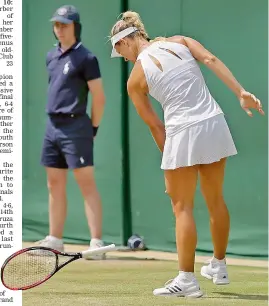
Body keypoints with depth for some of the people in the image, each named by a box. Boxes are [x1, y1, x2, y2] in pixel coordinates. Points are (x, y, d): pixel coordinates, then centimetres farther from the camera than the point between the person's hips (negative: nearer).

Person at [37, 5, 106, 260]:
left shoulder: (85, 58, -8)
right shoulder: (51, 57, 14)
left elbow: (99, 97, -8)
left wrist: (92, 129, -5)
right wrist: (55, 120, 16)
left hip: (74, 126, -8)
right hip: (52, 126, 8)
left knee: (86, 184, -9)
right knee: (55, 185, 11)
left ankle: (96, 242, -12)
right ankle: (54, 239, 18)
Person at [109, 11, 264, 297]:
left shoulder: (135, 78, 1)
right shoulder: (179, 42, 10)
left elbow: (155, 125, 5)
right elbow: (211, 60, -5)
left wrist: (170, 162, 12)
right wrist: (241, 93, -9)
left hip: (183, 133, -5)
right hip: (215, 124, 5)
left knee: (182, 207, 3)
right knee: (216, 200, 18)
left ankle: (186, 279, 0)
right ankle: (219, 267, 31)